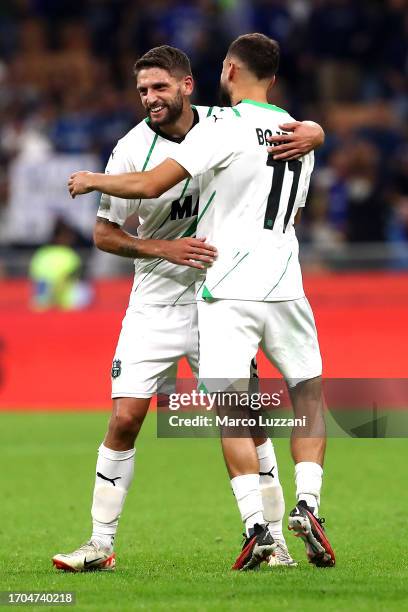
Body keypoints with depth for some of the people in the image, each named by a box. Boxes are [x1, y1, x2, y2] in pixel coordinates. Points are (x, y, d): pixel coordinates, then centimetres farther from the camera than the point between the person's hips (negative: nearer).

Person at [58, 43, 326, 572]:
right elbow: (104, 233, -7)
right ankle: (101, 543, 4)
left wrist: (308, 133, -21)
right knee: (125, 418, -7)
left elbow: (310, 130, 3)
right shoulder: (134, 148, -10)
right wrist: (164, 249, -22)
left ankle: (271, 539, 10)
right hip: (155, 305, -1)